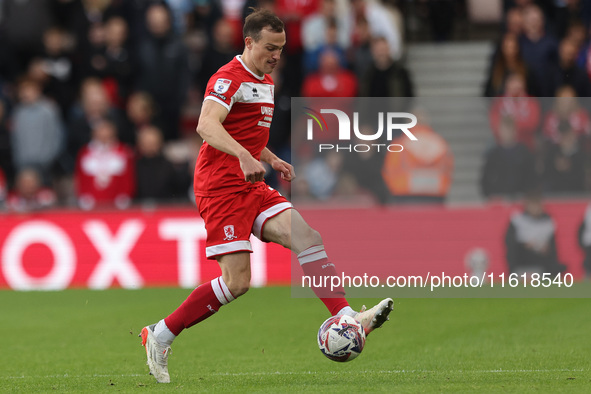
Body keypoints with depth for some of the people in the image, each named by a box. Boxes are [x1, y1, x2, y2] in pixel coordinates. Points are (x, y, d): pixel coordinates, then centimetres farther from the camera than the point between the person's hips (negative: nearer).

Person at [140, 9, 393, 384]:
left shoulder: (266, 82, 19)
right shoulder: (229, 78, -12)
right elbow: (206, 125, -30)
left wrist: (272, 159, 19)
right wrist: (244, 156, -44)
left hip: (252, 186, 9)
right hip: (221, 187, -9)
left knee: (308, 237, -12)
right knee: (237, 282, -12)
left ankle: (346, 318, -21)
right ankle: (161, 335, 2)